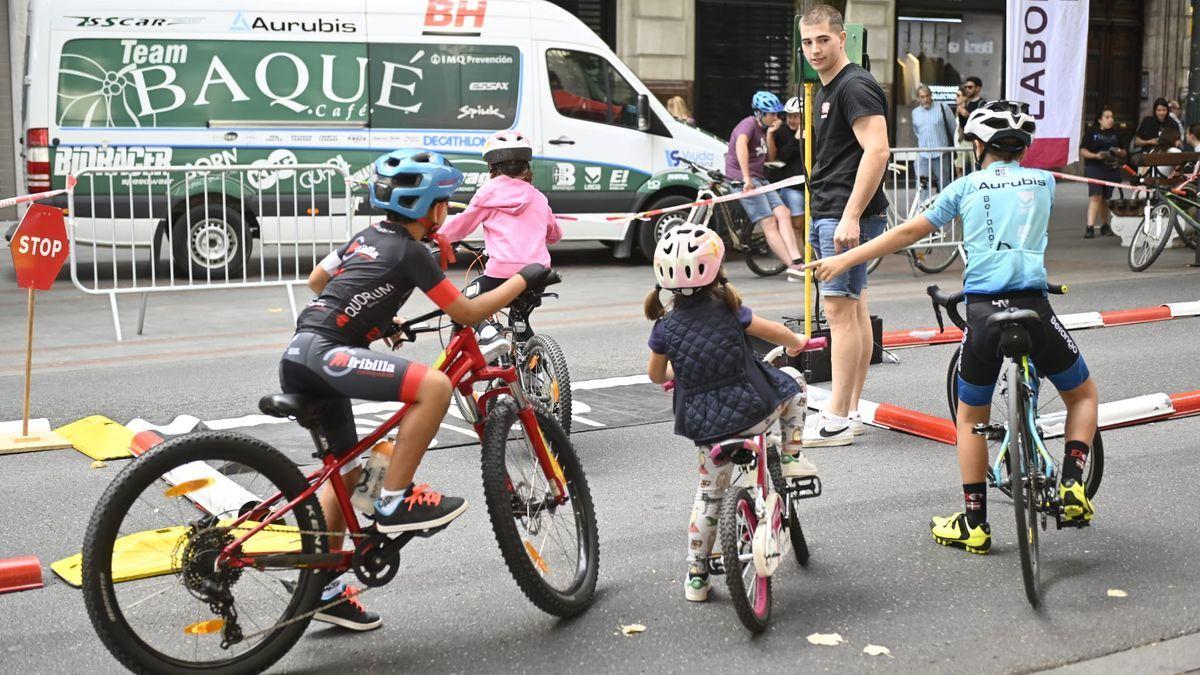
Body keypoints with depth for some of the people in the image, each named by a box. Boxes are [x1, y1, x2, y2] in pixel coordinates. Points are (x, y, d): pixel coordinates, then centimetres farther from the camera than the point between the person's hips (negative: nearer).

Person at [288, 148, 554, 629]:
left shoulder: (368, 237, 20)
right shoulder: (410, 251, -5)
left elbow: (315, 280, 34)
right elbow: (466, 312, -3)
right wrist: (523, 279, 7)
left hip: (298, 359, 10)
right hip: (324, 353, -10)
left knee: (345, 470, 19)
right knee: (434, 385, -22)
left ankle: (324, 589, 26)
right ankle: (395, 501, -12)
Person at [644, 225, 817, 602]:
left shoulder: (665, 327, -1)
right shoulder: (728, 309, -6)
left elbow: (655, 375, 14)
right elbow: (775, 333, 6)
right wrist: (797, 342, 28)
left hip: (706, 427, 2)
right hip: (754, 411, -2)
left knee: (709, 494, 18)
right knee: (793, 384, 26)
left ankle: (696, 577, 21)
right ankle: (791, 456, 23)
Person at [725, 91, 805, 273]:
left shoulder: (763, 128, 21)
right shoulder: (749, 124, -8)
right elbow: (740, 144, -30)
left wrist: (770, 134, 1)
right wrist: (746, 178, -36)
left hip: (759, 179, 9)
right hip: (744, 181, -9)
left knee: (783, 214, -9)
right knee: (769, 224, -15)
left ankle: (797, 261, -19)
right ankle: (794, 266, -20)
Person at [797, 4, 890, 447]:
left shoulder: (855, 86, -12)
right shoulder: (828, 90, 19)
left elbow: (876, 150, -22)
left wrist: (851, 215, -25)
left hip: (848, 218, -10)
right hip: (829, 216, 10)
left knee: (840, 312, -10)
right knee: (854, 311, 12)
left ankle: (837, 421, -7)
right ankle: (851, 413, 18)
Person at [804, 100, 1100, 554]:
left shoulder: (966, 186, 12)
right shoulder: (1044, 182, 16)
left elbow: (909, 232, 12)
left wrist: (844, 260, 19)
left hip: (983, 311, 0)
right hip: (1034, 306, 0)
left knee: (970, 417, 18)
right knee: (1083, 394, 24)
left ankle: (974, 524, 18)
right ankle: (1072, 483, 5)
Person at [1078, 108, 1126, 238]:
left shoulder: (1116, 133, 13)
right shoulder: (1091, 132, 1)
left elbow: (1124, 152, 18)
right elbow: (1082, 150, -3)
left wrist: (1120, 152, -5)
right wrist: (1096, 155, -18)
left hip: (1112, 169, 4)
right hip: (1094, 168, -4)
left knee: (1105, 198, 11)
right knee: (1095, 197, -15)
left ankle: (1104, 226, 24)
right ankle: (1090, 227, -18)